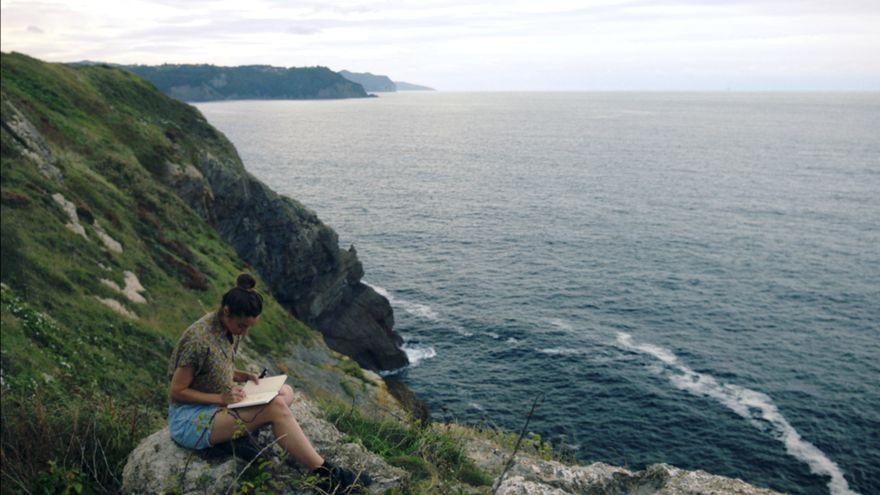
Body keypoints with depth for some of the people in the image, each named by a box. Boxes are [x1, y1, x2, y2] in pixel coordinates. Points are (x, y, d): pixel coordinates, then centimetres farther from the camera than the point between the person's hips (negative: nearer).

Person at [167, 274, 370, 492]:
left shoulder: (231, 328, 2)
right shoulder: (199, 339, -23)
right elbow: (176, 392, -17)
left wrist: (241, 376, -1)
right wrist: (221, 398, -22)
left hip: (215, 407, 9)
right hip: (189, 419, -9)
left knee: (285, 392, -6)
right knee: (275, 407, -26)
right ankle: (324, 475, -21)